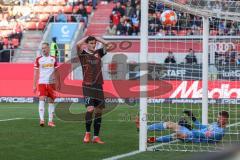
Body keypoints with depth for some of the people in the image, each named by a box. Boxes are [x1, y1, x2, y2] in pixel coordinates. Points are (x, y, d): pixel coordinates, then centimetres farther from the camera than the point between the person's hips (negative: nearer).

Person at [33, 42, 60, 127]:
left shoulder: (53, 59, 8)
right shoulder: (38, 59, 3)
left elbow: (56, 72, 12)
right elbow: (36, 73, 4)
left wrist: (58, 83, 7)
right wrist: (34, 85, -1)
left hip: (51, 83, 2)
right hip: (42, 83, -2)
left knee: (51, 101, 5)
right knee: (42, 100, -14)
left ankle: (50, 121, 11)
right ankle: (41, 119, -20)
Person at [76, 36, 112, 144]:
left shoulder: (98, 53, 13)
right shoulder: (83, 54, 1)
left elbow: (109, 46, 8)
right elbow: (78, 44, -18)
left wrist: (97, 38, 10)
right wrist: (86, 37, -1)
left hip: (98, 85, 5)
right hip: (88, 86, -5)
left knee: (99, 111, 4)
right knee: (90, 109, -18)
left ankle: (96, 137, 10)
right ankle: (87, 133, 0)